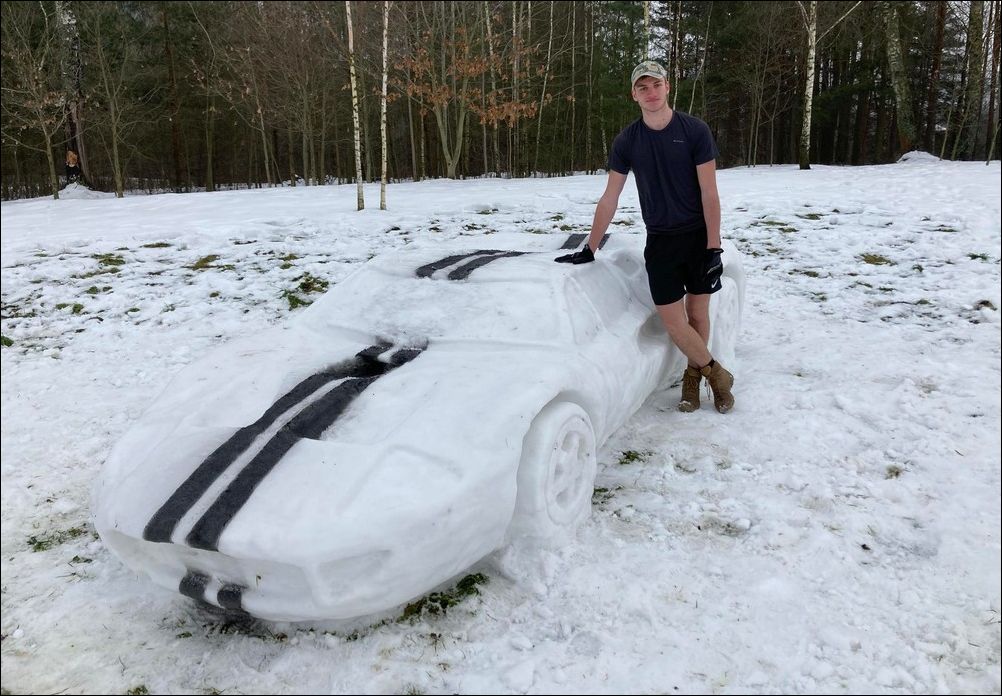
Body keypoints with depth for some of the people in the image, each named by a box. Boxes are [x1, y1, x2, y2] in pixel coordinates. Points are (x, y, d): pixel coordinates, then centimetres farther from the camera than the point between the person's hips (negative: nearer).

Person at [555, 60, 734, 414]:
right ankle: (717, 374, 15)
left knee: (698, 312, 4)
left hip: (699, 236, -1)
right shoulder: (626, 141, 0)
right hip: (659, 240, 2)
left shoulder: (695, 130, -7)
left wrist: (713, 247, -13)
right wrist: (589, 250, 3)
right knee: (672, 319, -4)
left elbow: (709, 193, -8)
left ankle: (693, 374, 27)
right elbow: (609, 199, 3)